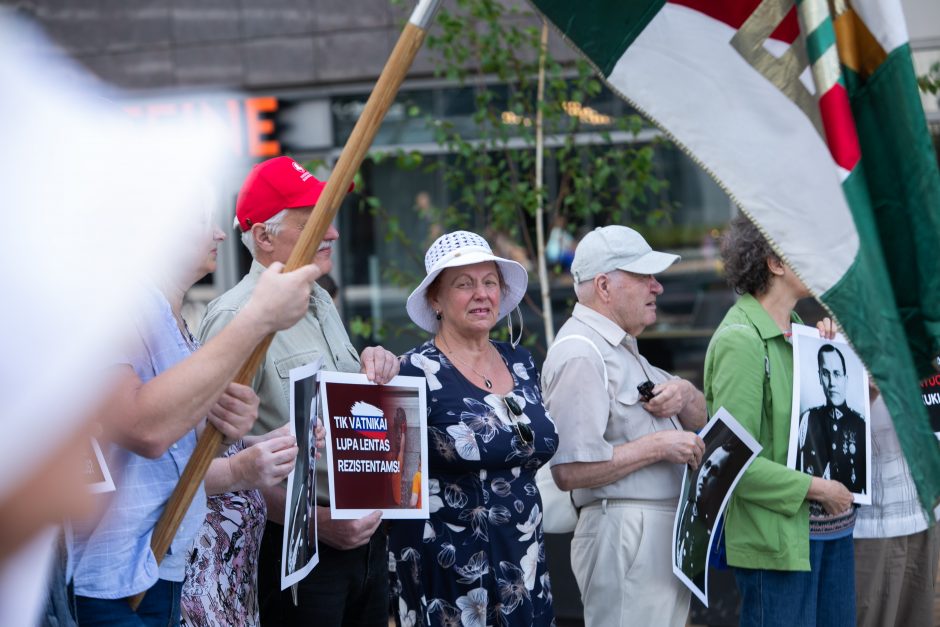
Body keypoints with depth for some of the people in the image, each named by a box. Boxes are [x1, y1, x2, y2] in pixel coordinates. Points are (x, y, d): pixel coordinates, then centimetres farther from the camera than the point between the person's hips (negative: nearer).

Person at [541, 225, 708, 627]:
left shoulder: (622, 348, 19)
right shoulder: (581, 354, -15)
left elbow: (701, 418, 23)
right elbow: (569, 470, -24)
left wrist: (684, 393, -1)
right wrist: (658, 446, -18)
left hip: (662, 533, 10)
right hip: (624, 531, -10)